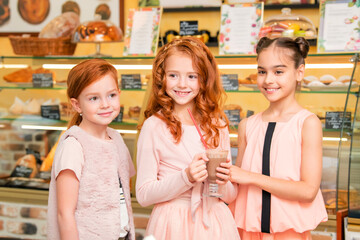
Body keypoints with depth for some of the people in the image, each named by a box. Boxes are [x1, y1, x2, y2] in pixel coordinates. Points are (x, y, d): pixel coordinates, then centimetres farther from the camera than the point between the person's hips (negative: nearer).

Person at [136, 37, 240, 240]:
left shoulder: (218, 125, 3)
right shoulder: (154, 126, -8)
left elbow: (230, 196, 8)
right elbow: (143, 195, -8)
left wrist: (223, 181, -13)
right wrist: (186, 177, -19)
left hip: (215, 223, 3)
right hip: (173, 223, -3)